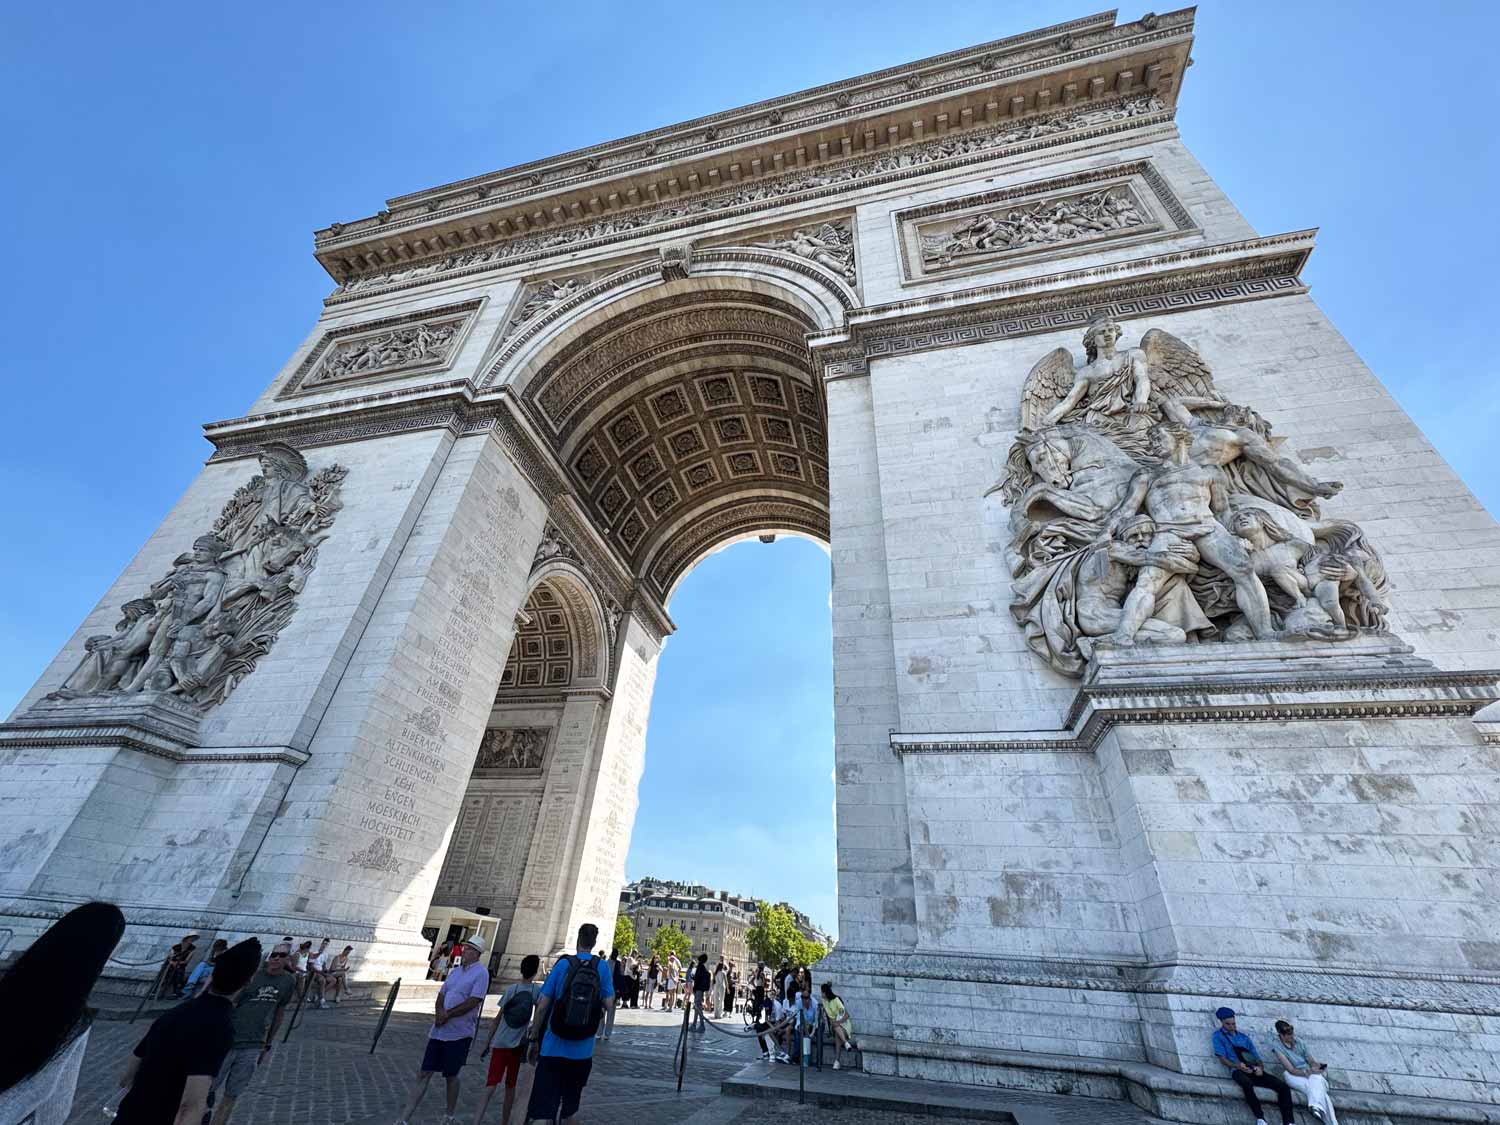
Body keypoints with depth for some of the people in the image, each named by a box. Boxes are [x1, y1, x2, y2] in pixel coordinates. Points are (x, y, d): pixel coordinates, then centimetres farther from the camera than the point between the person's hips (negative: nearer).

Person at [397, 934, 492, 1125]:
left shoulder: (481, 973, -14)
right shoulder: (455, 970, 11)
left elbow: (473, 1001, -20)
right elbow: (441, 995, 11)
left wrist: (447, 1015, -14)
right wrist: (439, 1012, -10)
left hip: (459, 1033, -6)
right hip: (439, 1030, 6)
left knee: (451, 1076, 9)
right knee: (424, 1074, 6)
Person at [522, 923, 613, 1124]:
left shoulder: (563, 963, -7)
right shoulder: (601, 967, -5)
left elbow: (542, 1004, -7)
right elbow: (608, 1002, -6)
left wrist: (533, 1039, 4)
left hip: (553, 1048, -2)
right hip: (582, 1052, 2)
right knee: (571, 1108, 23)